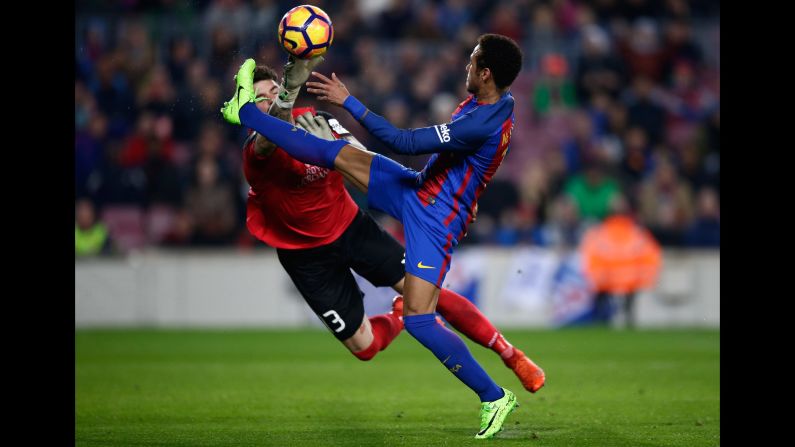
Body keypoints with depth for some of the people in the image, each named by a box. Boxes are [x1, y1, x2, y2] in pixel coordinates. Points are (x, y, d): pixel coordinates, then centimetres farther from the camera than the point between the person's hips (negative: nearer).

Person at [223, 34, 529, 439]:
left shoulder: (481, 125, -31)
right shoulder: (493, 101, -1)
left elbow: (403, 142, -31)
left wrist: (349, 102, -26)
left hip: (434, 221, -9)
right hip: (419, 189, 9)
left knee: (418, 320, -13)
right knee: (336, 153, 8)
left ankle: (494, 397, 0)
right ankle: (246, 111, 22)